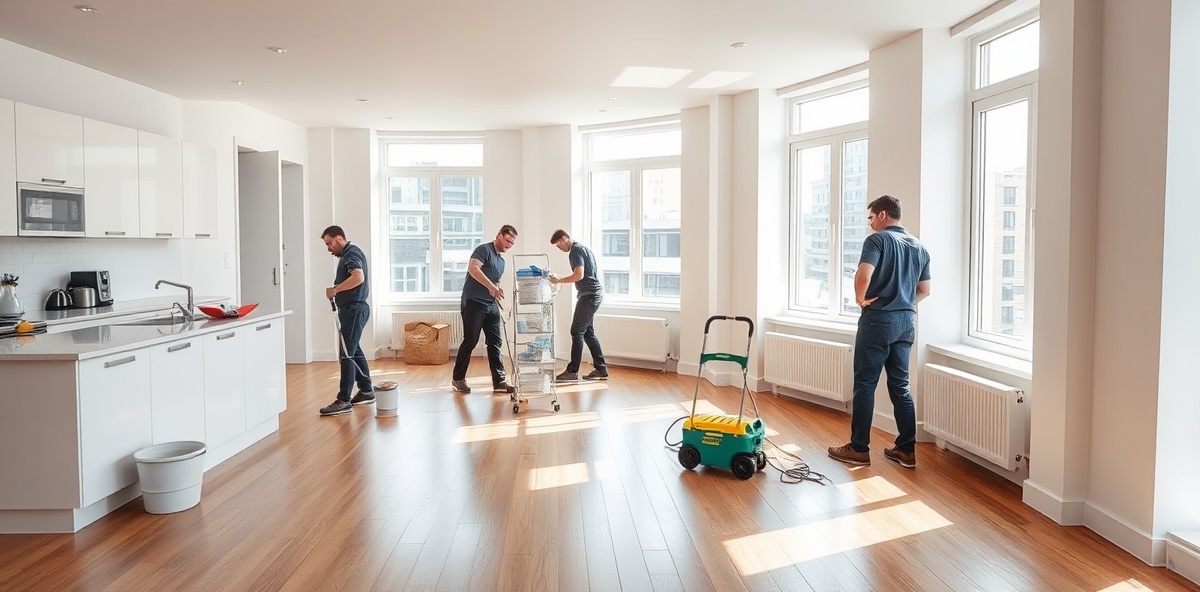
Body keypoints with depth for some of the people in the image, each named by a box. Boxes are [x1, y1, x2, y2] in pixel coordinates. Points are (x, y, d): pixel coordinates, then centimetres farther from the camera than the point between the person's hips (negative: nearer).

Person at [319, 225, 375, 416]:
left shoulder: (351, 253, -12)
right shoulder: (347, 254, 20)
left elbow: (358, 277, -29)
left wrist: (335, 289, -22)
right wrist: (336, 291, 9)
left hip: (354, 309, -11)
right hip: (351, 309, 11)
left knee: (346, 354, -11)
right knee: (354, 351, 16)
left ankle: (343, 401, -10)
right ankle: (366, 391, 24)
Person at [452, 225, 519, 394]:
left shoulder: (501, 260, 18)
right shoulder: (484, 249, -9)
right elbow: (473, 268, -26)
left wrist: (498, 289, 5)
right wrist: (491, 286, -30)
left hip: (491, 305, 8)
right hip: (473, 303, -8)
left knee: (495, 342, 3)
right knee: (470, 341, -3)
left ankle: (499, 381, 5)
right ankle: (458, 378, 12)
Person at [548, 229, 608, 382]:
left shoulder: (576, 250, -12)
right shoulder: (581, 247, 19)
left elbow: (579, 275, -21)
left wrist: (558, 280, -13)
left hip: (590, 295, -10)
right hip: (593, 293, 10)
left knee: (577, 332, -7)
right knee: (588, 332, 12)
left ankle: (572, 372, -3)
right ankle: (601, 369, 14)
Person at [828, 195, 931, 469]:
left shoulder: (878, 240, -10)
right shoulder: (919, 246, 12)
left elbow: (863, 275, -25)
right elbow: (924, 290, 17)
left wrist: (861, 299, -10)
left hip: (879, 319, -7)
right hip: (907, 321, 7)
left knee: (865, 384, 0)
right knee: (900, 385, 12)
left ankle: (859, 449, 5)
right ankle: (907, 449, 14)